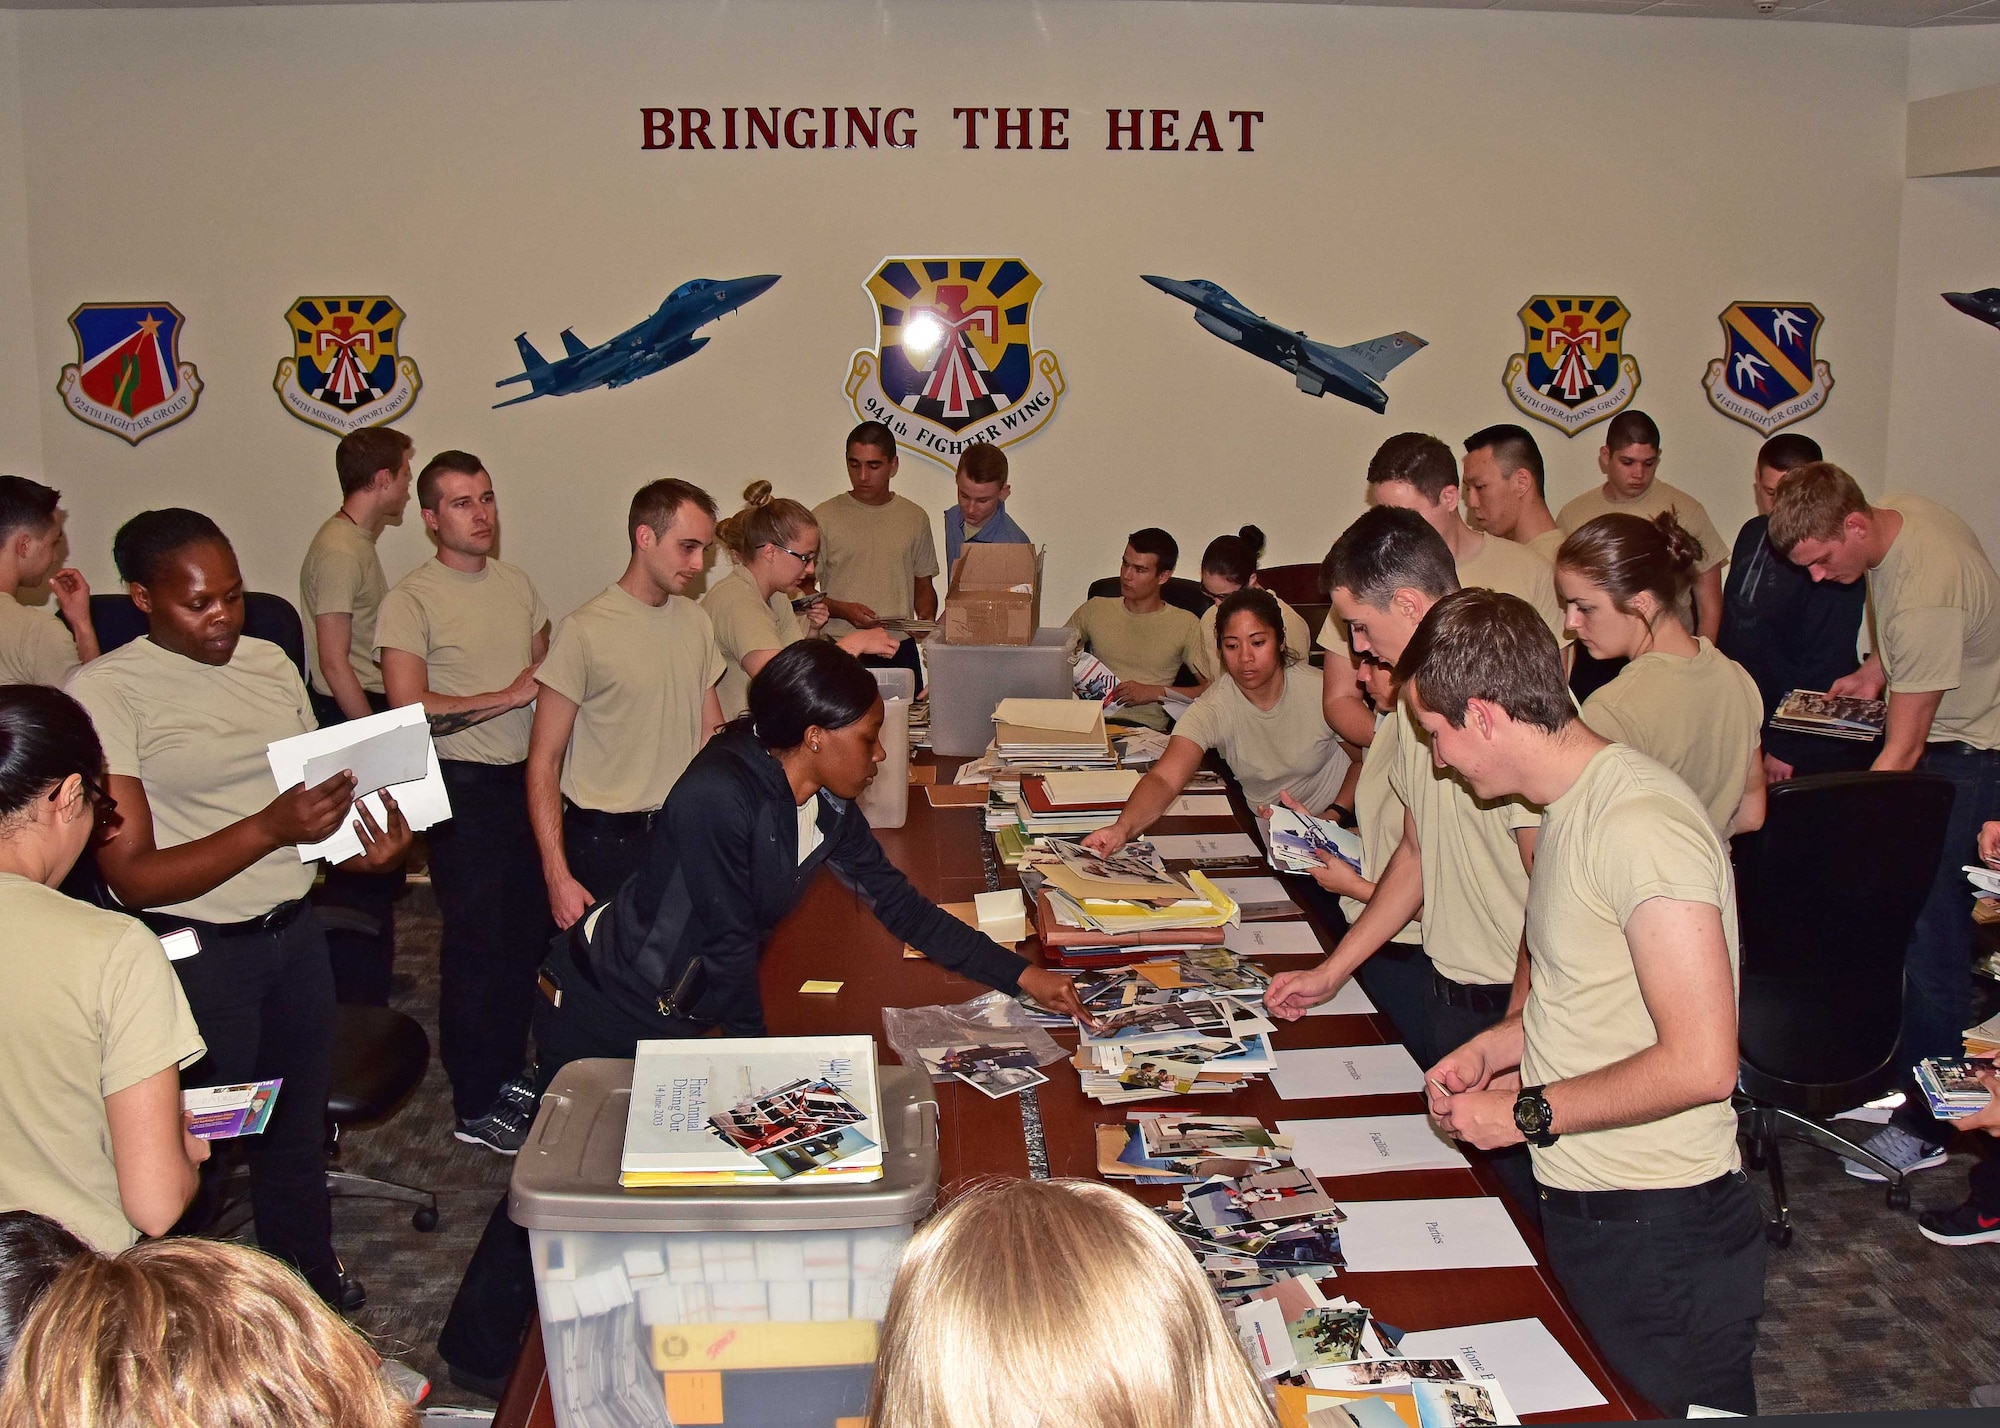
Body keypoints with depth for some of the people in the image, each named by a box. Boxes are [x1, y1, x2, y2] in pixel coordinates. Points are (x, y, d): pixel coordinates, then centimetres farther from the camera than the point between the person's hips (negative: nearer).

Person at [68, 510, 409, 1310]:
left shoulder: (269, 662, 7)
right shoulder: (106, 691, -12)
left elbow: (327, 787, 15)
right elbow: (131, 876, -17)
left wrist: (371, 842, -8)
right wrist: (270, 828, -28)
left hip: (296, 931, 6)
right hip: (195, 952, -6)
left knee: (299, 1128, 20)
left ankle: (312, 1285, 41)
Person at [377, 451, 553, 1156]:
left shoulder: (517, 582, 9)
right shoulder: (412, 599, -11)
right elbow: (410, 708, -18)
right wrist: (508, 697, -16)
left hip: (525, 776, 6)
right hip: (464, 786, -6)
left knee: (530, 932, 13)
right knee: (477, 943, 2)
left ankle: (508, 1073, 31)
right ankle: (476, 1106, 15)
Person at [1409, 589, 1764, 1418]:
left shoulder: (1640, 823, -23)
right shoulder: (1571, 806, 8)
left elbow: (1700, 1063, -27)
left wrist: (1526, 1113, -18)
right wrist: (1496, 1049, 6)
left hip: (1656, 1233, -9)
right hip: (1581, 1210, 9)